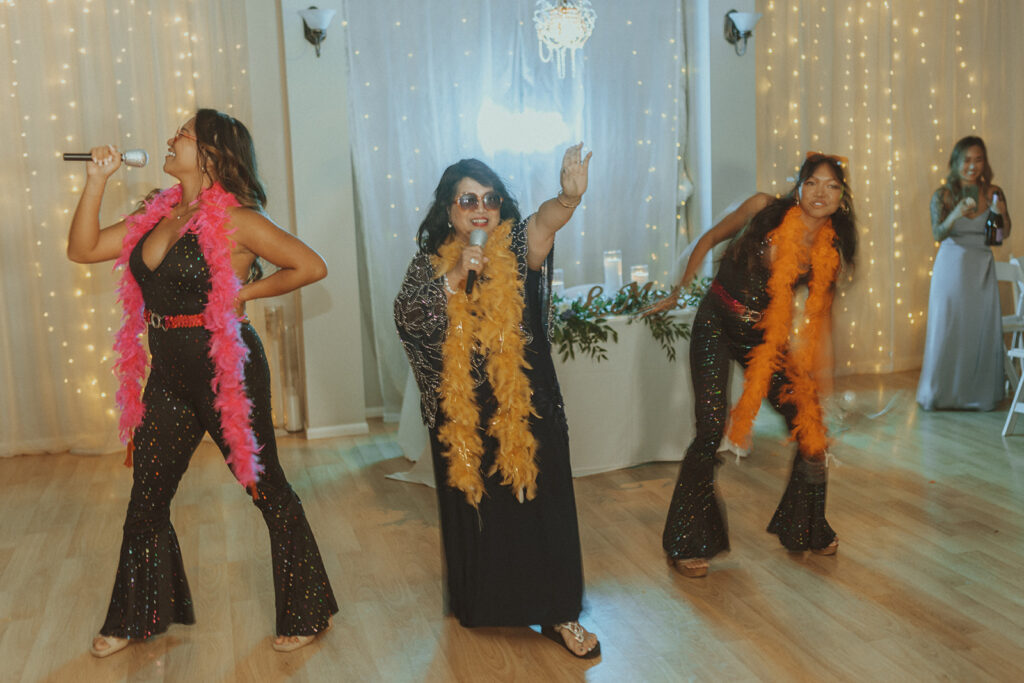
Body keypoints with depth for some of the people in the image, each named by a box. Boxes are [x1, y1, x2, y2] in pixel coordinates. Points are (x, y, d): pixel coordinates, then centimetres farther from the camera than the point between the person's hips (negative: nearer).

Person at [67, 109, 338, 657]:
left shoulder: (234, 220, -12)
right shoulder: (157, 215, 8)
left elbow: (311, 266, -13)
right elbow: (82, 249, 10)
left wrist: (244, 292, -10)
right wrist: (96, 180, 4)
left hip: (226, 370, -7)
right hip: (169, 371, 7)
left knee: (266, 487, 5)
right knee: (146, 496, 15)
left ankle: (306, 614, 22)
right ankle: (135, 617, 36)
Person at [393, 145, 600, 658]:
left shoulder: (516, 250, -4)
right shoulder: (431, 263, 2)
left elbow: (543, 224, -27)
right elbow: (406, 316, -13)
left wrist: (568, 198, -49)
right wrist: (455, 278, -25)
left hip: (526, 409, -1)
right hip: (461, 415, 2)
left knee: (539, 505, 1)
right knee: (471, 508, 13)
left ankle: (557, 614, 16)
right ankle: (479, 603, 34)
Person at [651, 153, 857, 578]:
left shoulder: (831, 252, -2)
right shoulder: (764, 209, -11)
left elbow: (819, 314, 7)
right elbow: (710, 240, 2)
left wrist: (812, 373, 2)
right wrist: (677, 293, 7)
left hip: (764, 336, 4)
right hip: (716, 325, -4)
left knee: (810, 426, 3)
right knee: (710, 431, -10)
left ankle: (805, 529, 28)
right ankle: (687, 544, 8)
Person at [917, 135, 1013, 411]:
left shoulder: (994, 193, 2)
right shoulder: (942, 195, -4)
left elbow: (1004, 234, -1)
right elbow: (937, 234, -14)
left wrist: (1002, 213, -20)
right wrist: (956, 215, -32)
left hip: (981, 268, 2)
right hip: (951, 267, -2)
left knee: (982, 330, 3)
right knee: (946, 330, 0)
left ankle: (979, 394, 17)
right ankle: (940, 393, 13)